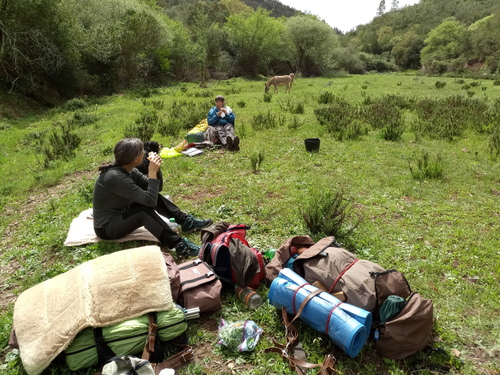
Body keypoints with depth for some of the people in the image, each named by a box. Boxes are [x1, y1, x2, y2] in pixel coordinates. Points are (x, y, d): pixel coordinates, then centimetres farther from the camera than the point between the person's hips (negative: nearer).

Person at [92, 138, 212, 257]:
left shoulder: (128, 170, -3)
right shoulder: (116, 177, -30)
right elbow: (149, 201, -31)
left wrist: (155, 169, -11)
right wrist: (153, 172, -27)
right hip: (106, 228, -9)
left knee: (154, 195, -2)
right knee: (144, 211, -31)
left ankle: (186, 221, 0)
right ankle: (179, 244, -34)